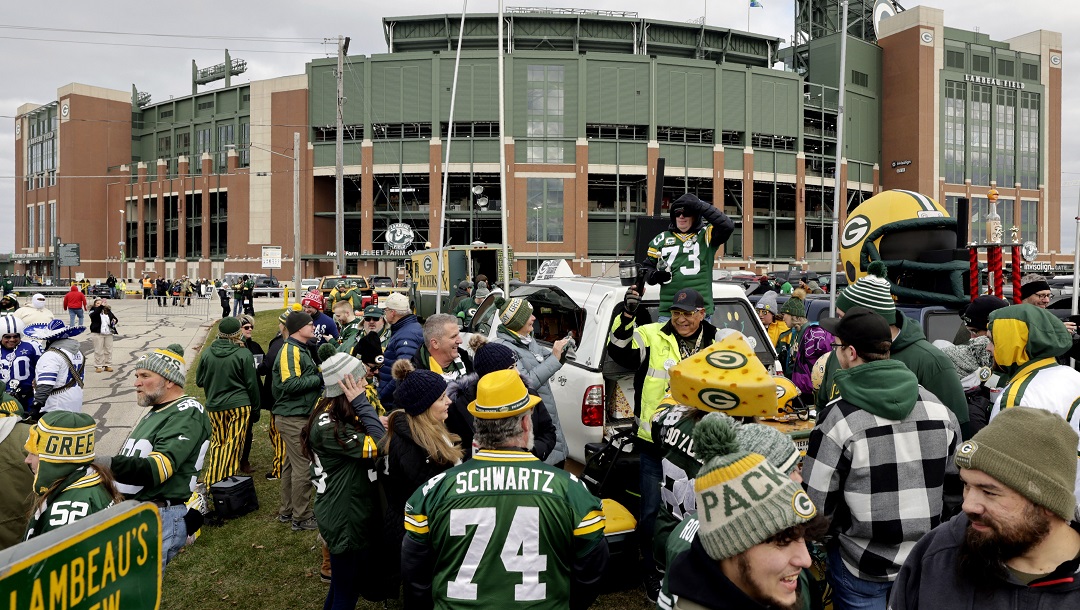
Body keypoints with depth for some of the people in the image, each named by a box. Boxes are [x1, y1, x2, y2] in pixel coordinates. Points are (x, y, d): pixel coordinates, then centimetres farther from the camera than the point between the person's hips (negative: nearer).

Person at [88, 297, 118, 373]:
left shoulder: (108, 311, 13)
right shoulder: (94, 311, 0)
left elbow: (115, 318, 14)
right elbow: (94, 314, -23)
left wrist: (114, 321, -11)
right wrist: (101, 306, -35)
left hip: (108, 333, 4)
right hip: (98, 333, -4)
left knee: (108, 350, 7)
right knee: (99, 351, -1)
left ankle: (108, 365, 16)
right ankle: (98, 366, 5)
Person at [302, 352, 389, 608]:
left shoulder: (341, 414, 6)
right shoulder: (328, 426, -26)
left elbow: (369, 438, 7)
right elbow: (379, 446, -28)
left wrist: (376, 424, -12)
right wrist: (362, 402, -26)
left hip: (355, 510, 10)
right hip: (344, 517, -10)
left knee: (345, 583, 26)